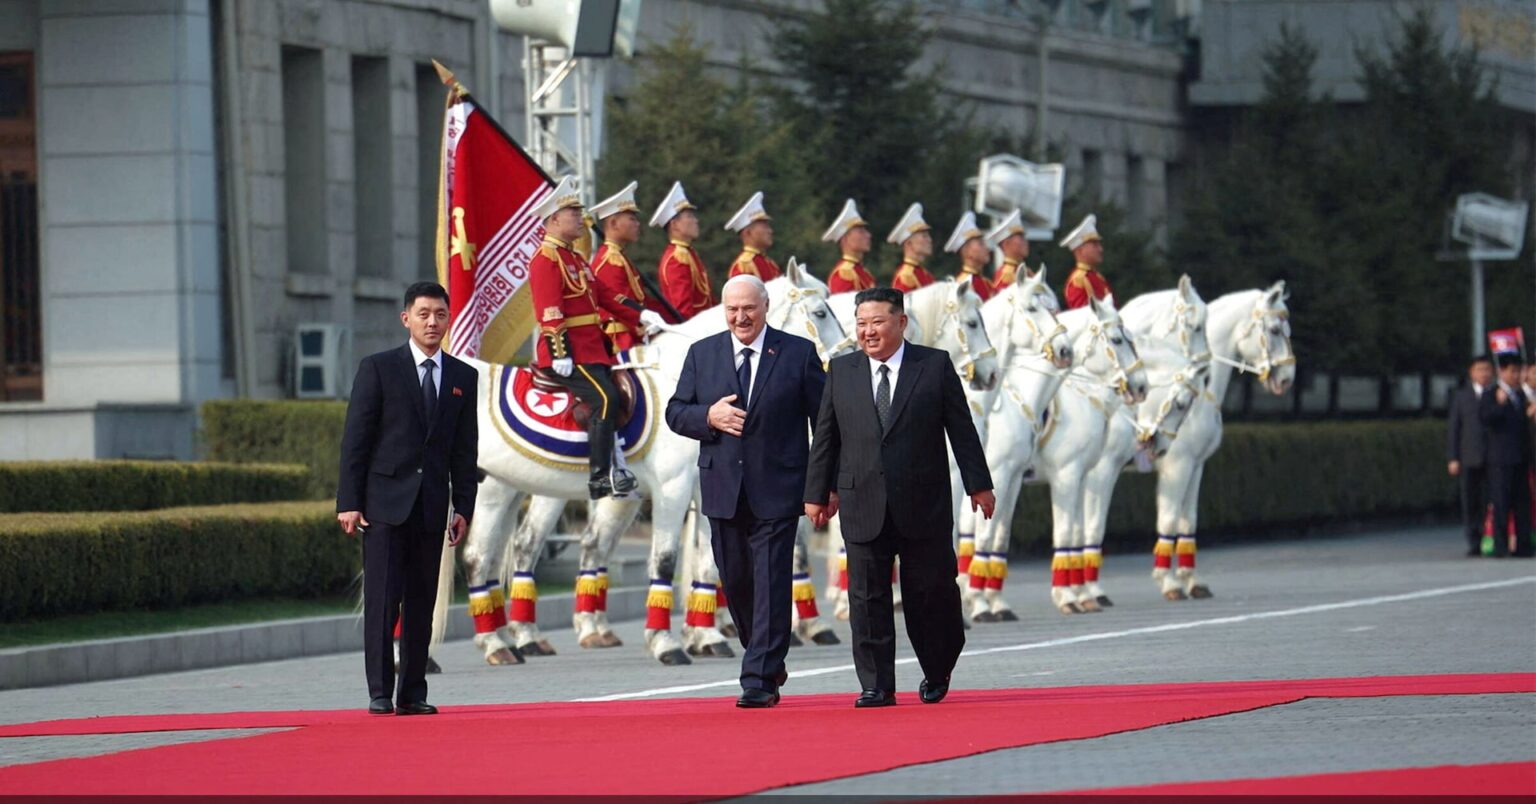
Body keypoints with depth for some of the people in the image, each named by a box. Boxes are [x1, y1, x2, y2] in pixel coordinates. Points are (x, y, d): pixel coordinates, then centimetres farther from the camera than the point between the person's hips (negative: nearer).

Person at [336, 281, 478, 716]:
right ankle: (380, 692, -3)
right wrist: (348, 502, -8)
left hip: (432, 507, 3)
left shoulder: (463, 377, 11)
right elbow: (355, 439, -2)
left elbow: (465, 449, 13)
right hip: (385, 503, -3)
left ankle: (412, 693, 9)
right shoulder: (378, 368, 0)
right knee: (382, 601, -6)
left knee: (422, 604, 4)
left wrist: (463, 507, 6)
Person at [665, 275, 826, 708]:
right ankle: (767, 660, 30)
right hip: (724, 489, 4)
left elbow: (824, 418, 2)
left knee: (771, 584, -8)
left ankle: (760, 680, -8)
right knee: (735, 582, 11)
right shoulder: (702, 354, 9)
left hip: (776, 490, -4)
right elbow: (675, 412, 10)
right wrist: (708, 417, -12)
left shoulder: (798, 353, 1)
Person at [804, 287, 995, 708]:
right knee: (867, 596, -1)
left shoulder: (935, 365, 2)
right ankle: (876, 685, 4)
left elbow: (961, 428, 3)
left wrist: (978, 484, 2)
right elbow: (825, 437, 12)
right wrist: (817, 493, 11)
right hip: (862, 506, 2)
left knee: (930, 593, 3)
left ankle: (936, 674, 24)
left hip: (923, 505, -2)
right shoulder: (841, 371, 9)